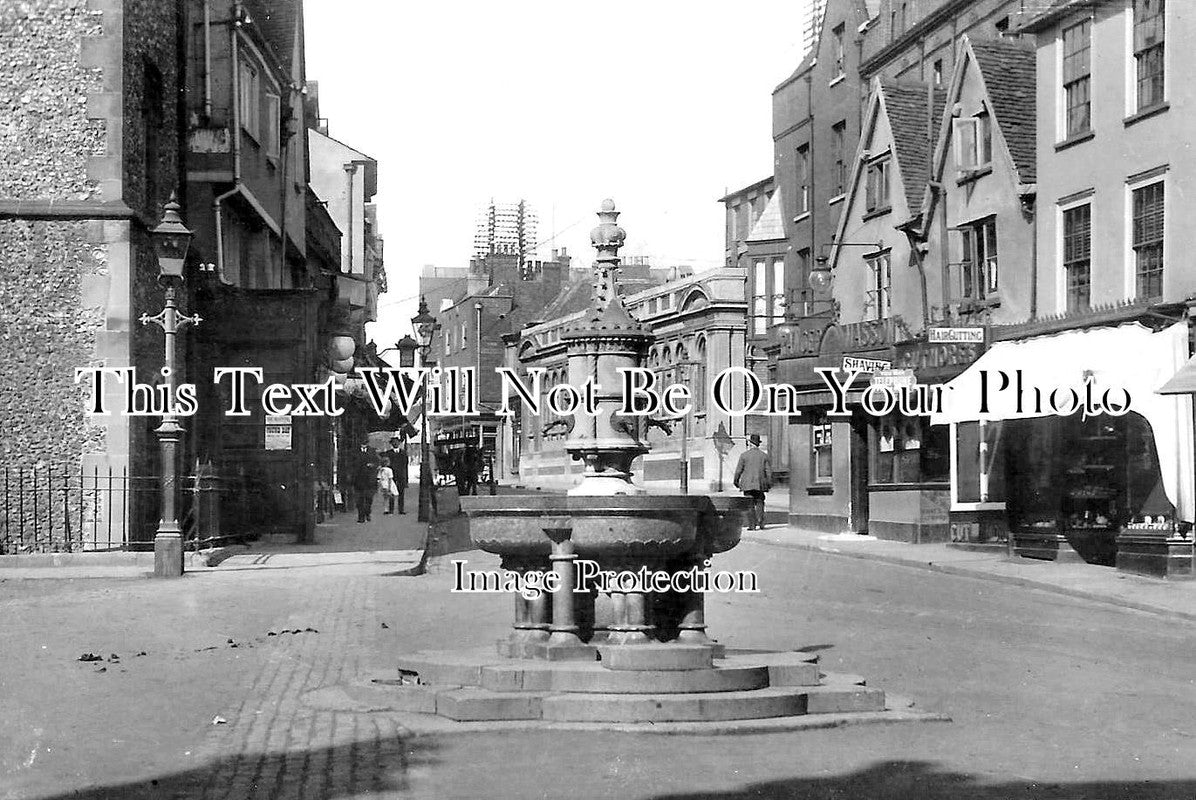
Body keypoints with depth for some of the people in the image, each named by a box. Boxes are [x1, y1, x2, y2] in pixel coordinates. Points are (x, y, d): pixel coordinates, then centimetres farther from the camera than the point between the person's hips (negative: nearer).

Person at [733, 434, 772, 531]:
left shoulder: (744, 455, -4)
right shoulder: (764, 455, 3)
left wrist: (736, 481, 10)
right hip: (760, 484, 2)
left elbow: (738, 470, -2)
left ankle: (752, 525, -4)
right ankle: (760, 524, 2)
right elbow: (769, 471, 3)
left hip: (747, 484, -2)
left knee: (750, 504, 1)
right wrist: (769, 483, 11)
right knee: (759, 503, 11)